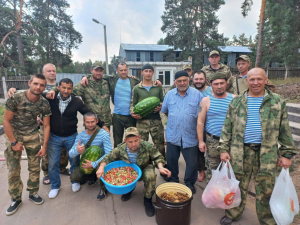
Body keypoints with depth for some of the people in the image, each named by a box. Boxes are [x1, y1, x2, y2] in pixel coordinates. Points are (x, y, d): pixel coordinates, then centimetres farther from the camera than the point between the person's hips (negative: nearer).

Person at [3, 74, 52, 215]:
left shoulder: (44, 104, -11)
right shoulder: (15, 98, -18)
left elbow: (46, 126, -4)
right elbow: (6, 121, -12)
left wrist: (44, 146, -6)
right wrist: (14, 142, -12)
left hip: (32, 135, 2)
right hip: (13, 134, -2)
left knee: (35, 167, 6)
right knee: (13, 170, 2)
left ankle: (33, 193, 28)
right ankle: (16, 199, 22)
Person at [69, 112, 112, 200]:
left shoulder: (104, 134, -22)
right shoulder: (81, 135, -8)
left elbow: (109, 153, -28)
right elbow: (70, 154, -11)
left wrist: (94, 164, -35)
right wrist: (77, 151, -36)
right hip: (87, 162, 4)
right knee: (74, 177, -16)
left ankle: (103, 189, -4)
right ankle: (93, 177, 17)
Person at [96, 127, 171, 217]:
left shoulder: (148, 147, -27)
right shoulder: (120, 149, -23)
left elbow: (157, 157, -12)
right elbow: (108, 158, -8)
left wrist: (160, 167, -31)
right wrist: (101, 167, -26)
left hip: (144, 169, -2)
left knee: (150, 176, -35)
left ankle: (147, 200, -4)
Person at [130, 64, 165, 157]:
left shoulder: (158, 87, 9)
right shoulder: (136, 88, 9)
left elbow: (163, 100, 12)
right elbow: (132, 103, 10)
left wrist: (160, 107, -9)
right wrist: (133, 113, -7)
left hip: (156, 120, 0)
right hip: (141, 121, 0)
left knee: (160, 144, 6)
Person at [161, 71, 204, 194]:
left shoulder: (197, 94, -3)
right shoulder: (169, 94, 6)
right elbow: (164, 111, 16)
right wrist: (174, 119, 9)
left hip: (190, 136, -2)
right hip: (172, 135, 2)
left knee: (191, 162, 9)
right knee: (171, 160, 15)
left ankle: (190, 183, 32)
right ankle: (173, 181, 37)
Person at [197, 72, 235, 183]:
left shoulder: (234, 99, 3)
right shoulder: (206, 101, 1)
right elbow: (200, 122, 0)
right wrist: (201, 141, -3)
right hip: (212, 141, -1)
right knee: (212, 169, 9)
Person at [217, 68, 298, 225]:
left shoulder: (277, 102, 5)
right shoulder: (236, 102, 5)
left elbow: (284, 130, 7)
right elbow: (227, 127, 4)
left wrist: (287, 154, 3)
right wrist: (223, 149, -1)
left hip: (267, 153, 0)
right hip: (240, 151, 1)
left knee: (266, 190, 10)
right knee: (238, 186, 12)